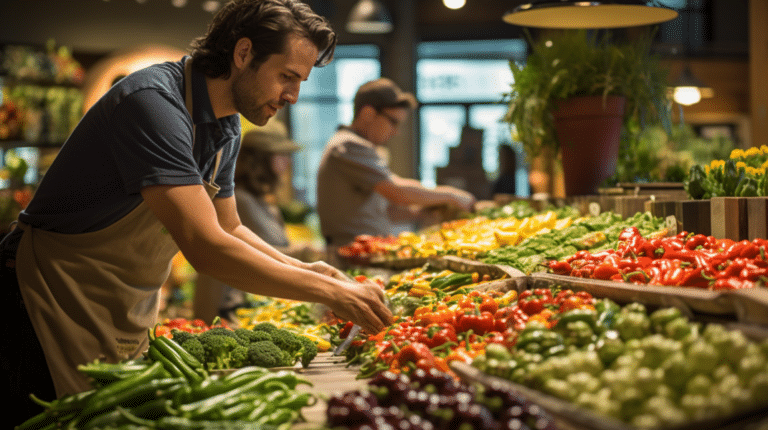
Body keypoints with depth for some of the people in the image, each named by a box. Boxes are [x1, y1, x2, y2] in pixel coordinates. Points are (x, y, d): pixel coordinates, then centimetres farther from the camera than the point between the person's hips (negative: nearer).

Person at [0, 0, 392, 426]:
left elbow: (227, 229, 18)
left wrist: (300, 269, 1)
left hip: (127, 321, 8)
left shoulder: (225, 130, 5)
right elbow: (205, 247, -33)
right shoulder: (153, 101, -26)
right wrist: (329, 291, -28)